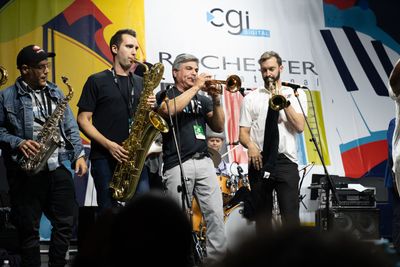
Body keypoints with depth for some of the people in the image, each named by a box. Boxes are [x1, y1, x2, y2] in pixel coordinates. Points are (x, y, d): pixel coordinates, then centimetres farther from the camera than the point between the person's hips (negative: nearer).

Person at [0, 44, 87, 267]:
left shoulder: (55, 92, 14)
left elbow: (71, 126, 14)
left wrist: (79, 154, 4)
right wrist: (18, 142, -16)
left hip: (59, 166, 4)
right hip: (26, 171, -4)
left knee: (66, 222, 5)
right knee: (29, 229, 3)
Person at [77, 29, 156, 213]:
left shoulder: (141, 83, 19)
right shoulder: (97, 81, 5)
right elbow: (83, 120, -1)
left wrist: (150, 107, -2)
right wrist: (109, 145, -13)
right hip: (104, 157, -3)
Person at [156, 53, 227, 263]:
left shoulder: (202, 100, 19)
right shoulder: (165, 95, 8)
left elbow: (218, 127, 12)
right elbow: (168, 110, -17)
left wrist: (216, 100, -2)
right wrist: (195, 87, -11)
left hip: (204, 162, 4)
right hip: (177, 164, -4)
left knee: (216, 214, -4)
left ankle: (217, 258, -1)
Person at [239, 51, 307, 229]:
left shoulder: (295, 94, 10)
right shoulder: (251, 98, 11)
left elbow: (300, 127, -2)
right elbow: (243, 133, 7)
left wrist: (284, 102, -11)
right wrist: (250, 146, -14)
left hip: (285, 161, -1)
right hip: (259, 161, 2)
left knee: (291, 216, -10)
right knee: (262, 217, 5)